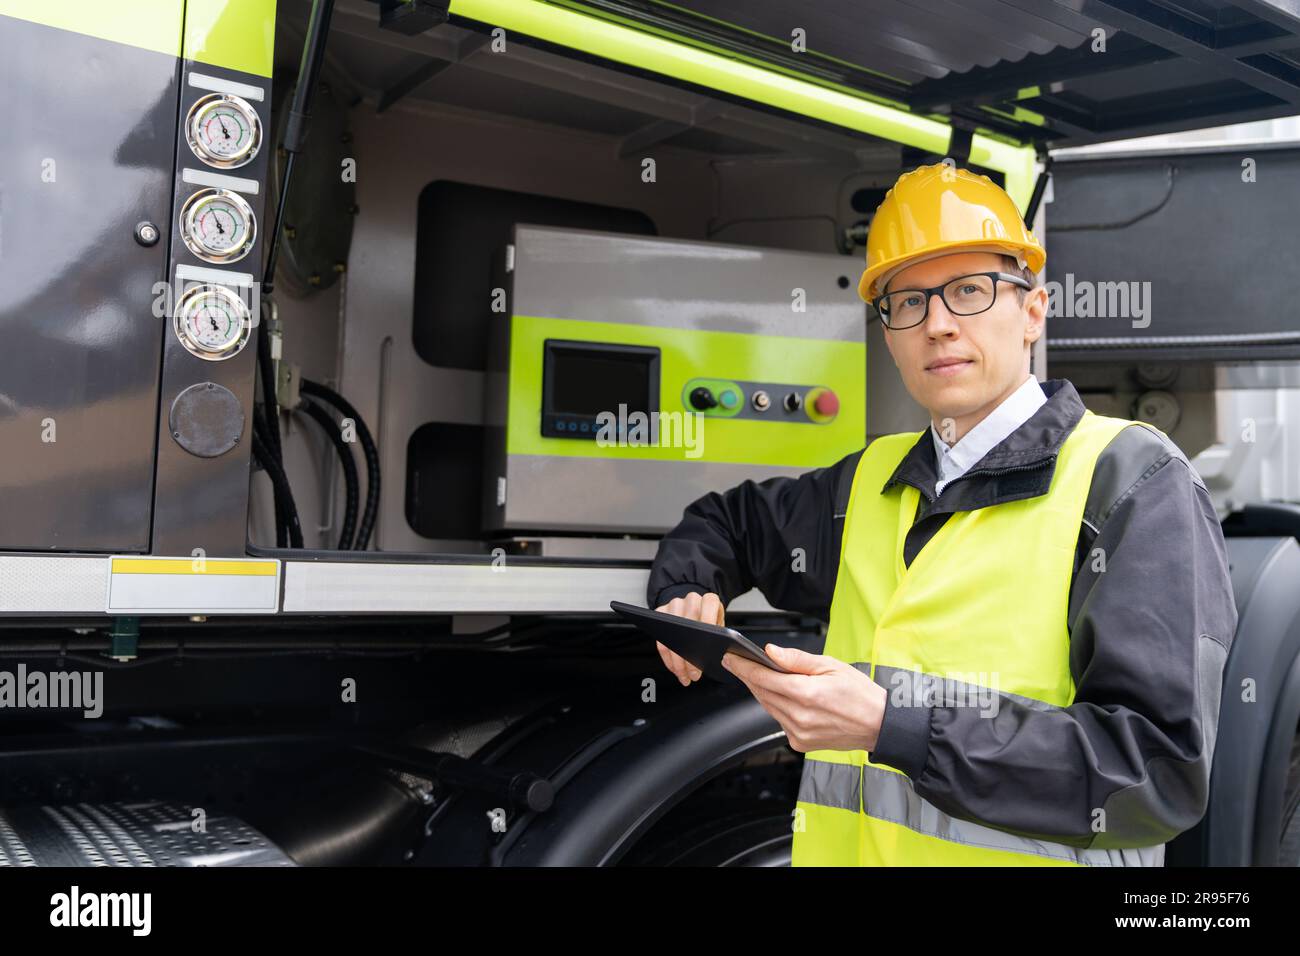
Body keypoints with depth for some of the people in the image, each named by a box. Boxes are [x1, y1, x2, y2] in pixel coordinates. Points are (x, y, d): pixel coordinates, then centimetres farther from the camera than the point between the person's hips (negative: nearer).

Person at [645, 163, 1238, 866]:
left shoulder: (1135, 481, -12)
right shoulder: (871, 481, 6)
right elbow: (724, 523, 22)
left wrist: (891, 726, -26)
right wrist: (684, 596, 0)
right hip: (845, 849, 5)